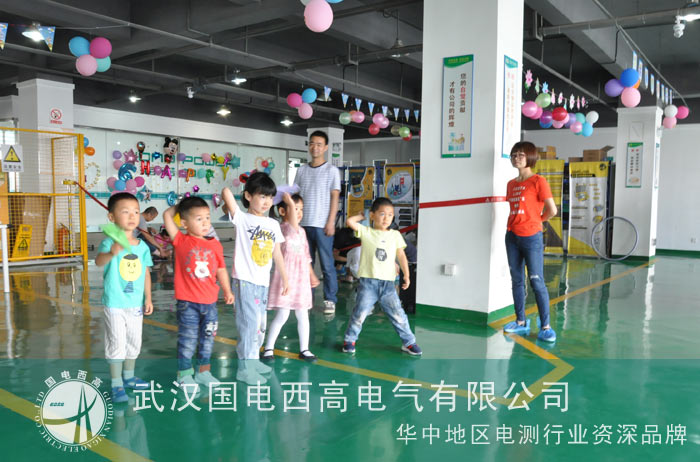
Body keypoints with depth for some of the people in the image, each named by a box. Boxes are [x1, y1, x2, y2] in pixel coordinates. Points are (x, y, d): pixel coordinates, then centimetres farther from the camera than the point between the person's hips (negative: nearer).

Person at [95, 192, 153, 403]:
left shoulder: (142, 246, 1)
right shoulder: (110, 243, -15)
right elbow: (98, 261, -36)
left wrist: (148, 298, 8)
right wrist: (111, 253, -58)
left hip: (136, 304, 6)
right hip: (115, 304, -5)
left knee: (134, 342, 18)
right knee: (116, 344, 2)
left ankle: (128, 377, 36)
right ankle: (116, 385, 14)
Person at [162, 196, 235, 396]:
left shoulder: (215, 245, 3)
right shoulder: (181, 241, -6)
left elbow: (221, 269, 10)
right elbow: (167, 216, -12)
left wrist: (227, 290, 10)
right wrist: (179, 205, 3)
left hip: (210, 301, 4)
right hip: (187, 303, -4)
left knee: (208, 338, 15)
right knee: (188, 340, 4)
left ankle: (204, 371, 31)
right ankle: (184, 375, 20)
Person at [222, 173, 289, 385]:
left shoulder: (273, 224, 9)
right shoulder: (242, 219, -8)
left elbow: (277, 253, 14)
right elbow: (226, 193, -24)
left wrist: (284, 278, 15)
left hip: (263, 281, 7)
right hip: (244, 280, -7)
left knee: (260, 323, 16)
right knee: (250, 322, -7)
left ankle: (253, 359, 33)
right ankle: (244, 368, 3)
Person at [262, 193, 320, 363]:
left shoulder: (302, 231, 14)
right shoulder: (283, 228, -10)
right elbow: (292, 228, -35)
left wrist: (312, 275, 21)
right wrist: (291, 204, -34)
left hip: (301, 278, 7)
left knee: (303, 315, 10)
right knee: (282, 315, -3)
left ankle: (304, 349, 20)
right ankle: (269, 348, 12)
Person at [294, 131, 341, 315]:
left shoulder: (331, 170, 1)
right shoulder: (302, 170, 12)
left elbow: (335, 197, -3)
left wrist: (331, 222, -10)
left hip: (322, 225, -4)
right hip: (303, 223, 4)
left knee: (327, 265, -1)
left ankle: (330, 300, 7)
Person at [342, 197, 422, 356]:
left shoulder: (395, 235, 9)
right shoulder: (366, 232, 2)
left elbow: (401, 255, 6)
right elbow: (350, 221, -11)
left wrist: (406, 275, -3)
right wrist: (362, 216, 7)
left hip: (388, 283, 2)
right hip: (368, 281, -2)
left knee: (398, 315, 3)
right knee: (360, 313, -2)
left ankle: (409, 342, 18)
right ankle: (349, 340, 17)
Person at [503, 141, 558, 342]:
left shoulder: (538, 181, -8)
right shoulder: (511, 184, 11)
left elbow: (552, 210, -9)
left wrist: (535, 220, 5)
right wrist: (518, 221, 7)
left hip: (531, 238, -6)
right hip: (512, 237, 6)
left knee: (537, 282, -5)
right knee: (517, 281, 10)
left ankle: (545, 326, 2)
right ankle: (521, 322, 20)